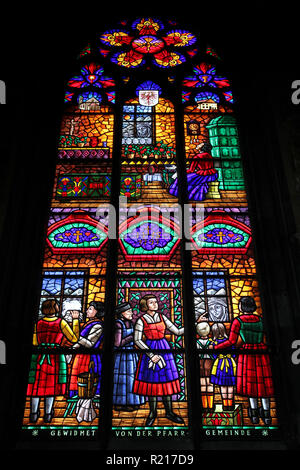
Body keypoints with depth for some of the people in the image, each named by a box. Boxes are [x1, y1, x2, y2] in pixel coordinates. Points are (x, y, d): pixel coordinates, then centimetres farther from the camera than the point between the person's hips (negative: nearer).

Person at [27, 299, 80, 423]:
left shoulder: (38, 323, 4)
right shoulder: (61, 322, -6)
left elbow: (35, 343, 9)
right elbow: (74, 338, 0)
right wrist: (75, 320, 4)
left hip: (39, 357, 2)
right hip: (55, 357, -2)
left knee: (36, 385, 9)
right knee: (51, 385, 8)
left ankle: (34, 413, 14)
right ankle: (48, 414, 13)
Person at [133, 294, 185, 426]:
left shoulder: (162, 317, 5)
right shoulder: (141, 320, -6)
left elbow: (177, 331, 6)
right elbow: (137, 340, -8)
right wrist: (151, 354, -13)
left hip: (164, 350, 3)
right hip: (149, 351, -3)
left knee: (166, 380, 6)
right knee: (151, 381, 3)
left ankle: (169, 412, 20)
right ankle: (152, 413, 21)